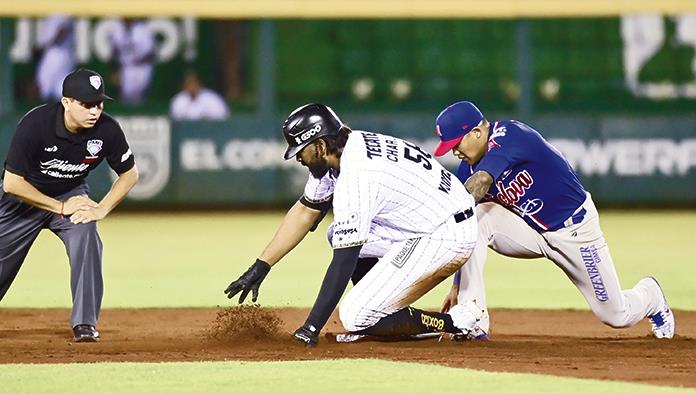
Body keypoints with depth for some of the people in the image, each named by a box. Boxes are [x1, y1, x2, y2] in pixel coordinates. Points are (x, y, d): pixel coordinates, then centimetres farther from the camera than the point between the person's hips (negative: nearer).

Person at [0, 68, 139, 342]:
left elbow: (129, 174, -6)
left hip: (71, 194, 2)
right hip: (24, 196, -2)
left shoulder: (107, 130, -23)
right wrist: (60, 208, -26)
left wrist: (101, 209, -19)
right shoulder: (35, 124, -32)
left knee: (85, 237, -26)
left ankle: (85, 324, -20)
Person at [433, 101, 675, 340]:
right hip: (530, 231, 5)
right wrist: (458, 284, -10)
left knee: (617, 316, 3)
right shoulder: (467, 170, -7)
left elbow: (481, 181, -44)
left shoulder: (509, 135, -28)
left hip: (575, 228, -5)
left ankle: (650, 296, 42)